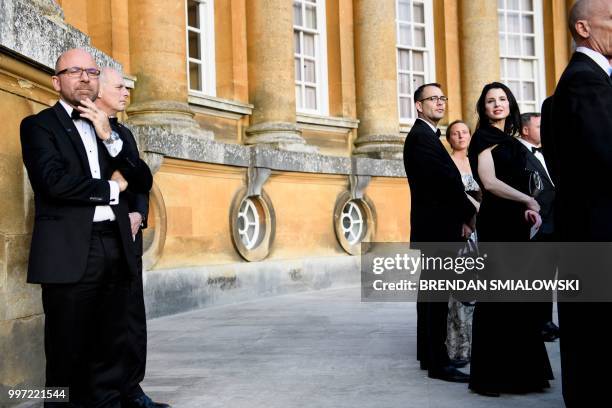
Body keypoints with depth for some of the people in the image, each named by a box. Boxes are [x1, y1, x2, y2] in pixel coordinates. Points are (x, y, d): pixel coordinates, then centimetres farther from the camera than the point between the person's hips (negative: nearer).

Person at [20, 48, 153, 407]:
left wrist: (109, 137, -3)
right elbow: (54, 181, -13)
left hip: (115, 249, 5)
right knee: (69, 354, 1)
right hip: (70, 252, -5)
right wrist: (111, 187, -1)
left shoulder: (110, 128, 19)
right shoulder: (39, 125, 3)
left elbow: (144, 183, 10)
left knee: (110, 350, 8)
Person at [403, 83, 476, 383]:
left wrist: (460, 218, 4)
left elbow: (445, 180, 14)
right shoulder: (421, 136, -12)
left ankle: (428, 355, 22)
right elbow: (447, 179, -18)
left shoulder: (426, 135, 20)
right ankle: (439, 363, -3)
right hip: (436, 227, -11)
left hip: (432, 227, 11)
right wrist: (468, 214, -7)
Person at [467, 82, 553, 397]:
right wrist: (529, 201, -18)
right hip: (496, 221, -8)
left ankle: (518, 370, 18)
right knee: (497, 295, -5)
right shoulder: (484, 137, -5)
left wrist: (527, 209, 4)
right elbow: (490, 182, -16)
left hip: (514, 220, 8)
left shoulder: (510, 139, 19)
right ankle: (490, 373, 3)